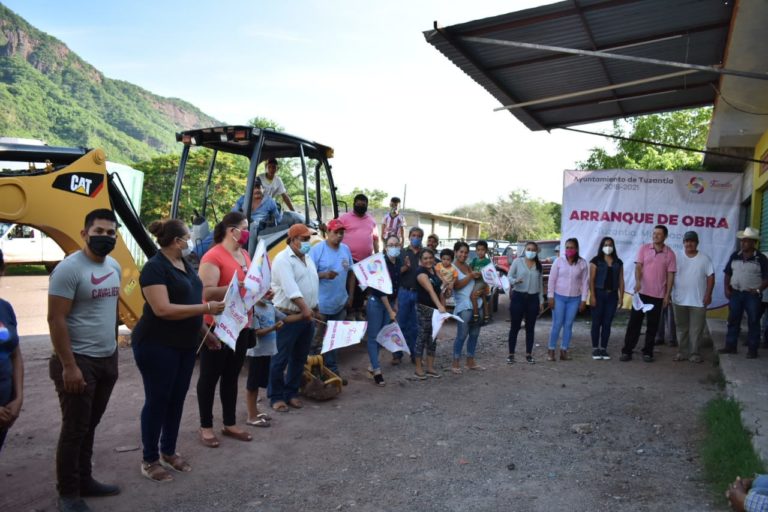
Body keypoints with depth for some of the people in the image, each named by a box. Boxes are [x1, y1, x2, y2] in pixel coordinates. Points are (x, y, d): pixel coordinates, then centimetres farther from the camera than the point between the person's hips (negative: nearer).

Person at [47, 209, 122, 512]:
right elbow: (56, 320, -17)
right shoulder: (69, 268, -16)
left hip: (107, 359, 7)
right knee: (74, 429, 3)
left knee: (90, 425, 17)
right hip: (80, 361, -7)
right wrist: (68, 365, -20)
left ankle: (84, 480, 31)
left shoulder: (114, 267, 9)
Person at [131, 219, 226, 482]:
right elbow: (163, 309, -27)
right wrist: (207, 308, -24)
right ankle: (149, 460, 18)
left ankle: (169, 452, 29)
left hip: (185, 345, 8)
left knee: (177, 399, 14)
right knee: (157, 400, 2)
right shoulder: (155, 267, -18)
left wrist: (204, 330, 15)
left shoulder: (185, 264, 9)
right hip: (157, 346, -8)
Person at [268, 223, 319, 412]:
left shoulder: (308, 259, 16)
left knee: (299, 358, 13)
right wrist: (304, 308, -32)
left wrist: (314, 308, 16)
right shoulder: (283, 260, -12)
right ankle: (276, 396, 10)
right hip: (288, 316, -8)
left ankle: (291, 393, 25)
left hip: (307, 316, 8)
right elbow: (290, 287, -25)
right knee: (281, 359, -1)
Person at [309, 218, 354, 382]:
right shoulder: (317, 249, -11)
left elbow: (351, 273, 15)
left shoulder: (346, 249, 7)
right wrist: (323, 274, -31)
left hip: (340, 305, 6)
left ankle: (332, 371, 24)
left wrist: (350, 295, 11)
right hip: (320, 305, -5)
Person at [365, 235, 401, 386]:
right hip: (376, 301, -7)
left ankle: (372, 366, 21)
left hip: (390, 302, 7)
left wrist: (395, 305, 14)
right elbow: (380, 289, -20)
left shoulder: (399, 263, 3)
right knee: (373, 336, -3)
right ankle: (377, 370, -1)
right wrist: (390, 311, -19)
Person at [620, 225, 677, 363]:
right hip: (642, 292, 0)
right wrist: (637, 281, -24)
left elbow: (670, 275, 2)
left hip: (658, 295, 1)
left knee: (653, 325, 7)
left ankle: (648, 352, 17)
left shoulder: (670, 254, 1)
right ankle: (627, 351, 6)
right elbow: (638, 266, -5)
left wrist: (667, 295, -3)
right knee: (634, 322, 1)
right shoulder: (644, 248, 1)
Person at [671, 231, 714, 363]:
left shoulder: (704, 259, 0)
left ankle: (694, 353, 12)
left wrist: (708, 295, -7)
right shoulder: (678, 258, 2)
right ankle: (682, 352, 18)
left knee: (696, 329, 3)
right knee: (682, 328, 9)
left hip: (698, 301, -1)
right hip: (679, 300, 1)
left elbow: (710, 277, 0)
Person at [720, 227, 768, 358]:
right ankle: (730, 346, 17)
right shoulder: (735, 256, 6)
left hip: (752, 295, -4)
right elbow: (728, 274, 11)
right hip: (735, 293, 4)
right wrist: (727, 288, 0)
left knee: (753, 322, 3)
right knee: (733, 321, 8)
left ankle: (752, 349, 10)